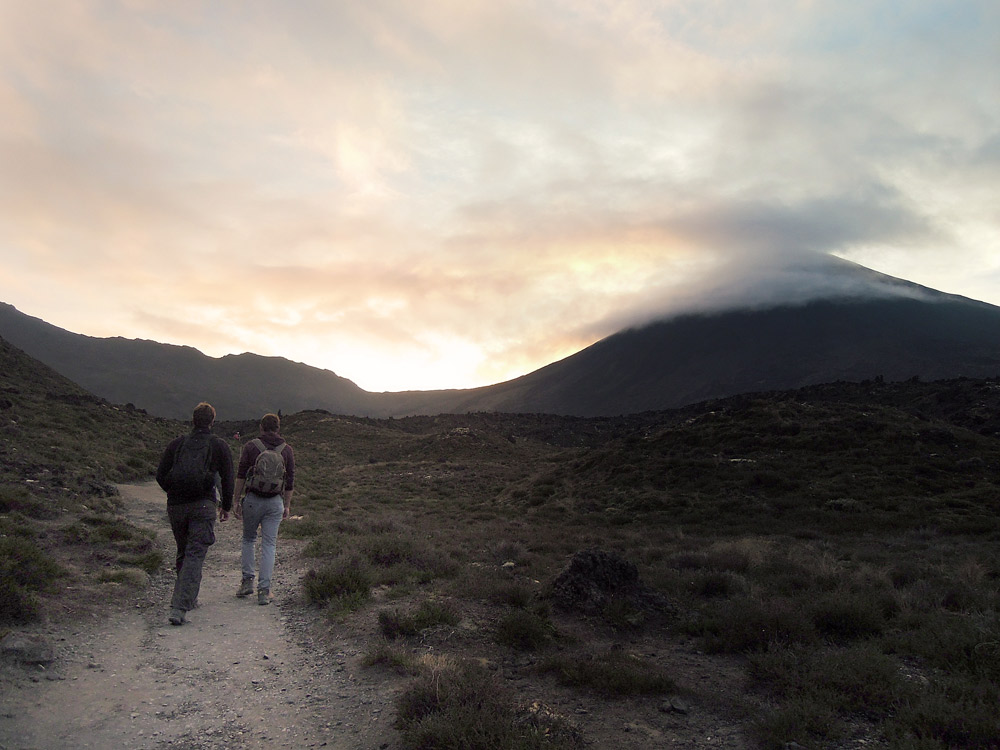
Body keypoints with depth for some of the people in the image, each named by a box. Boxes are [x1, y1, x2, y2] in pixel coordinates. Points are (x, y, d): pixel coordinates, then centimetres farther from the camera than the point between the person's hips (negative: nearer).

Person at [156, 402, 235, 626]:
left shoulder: (176, 444, 7)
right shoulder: (220, 446, 1)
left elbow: (160, 476, 8)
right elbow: (227, 479, 1)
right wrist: (226, 507, 13)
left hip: (176, 506, 3)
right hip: (203, 506, -3)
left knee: (183, 553, 19)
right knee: (195, 556, -5)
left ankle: (188, 599, 31)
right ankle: (179, 607, -16)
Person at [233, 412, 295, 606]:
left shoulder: (250, 446, 0)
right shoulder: (287, 450, 5)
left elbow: (241, 476, -2)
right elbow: (290, 481, 7)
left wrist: (236, 499, 5)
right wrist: (287, 505, 14)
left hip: (253, 499, -1)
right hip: (275, 502, 1)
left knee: (248, 539, 18)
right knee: (269, 544, 4)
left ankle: (247, 581, 15)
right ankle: (264, 590, 2)